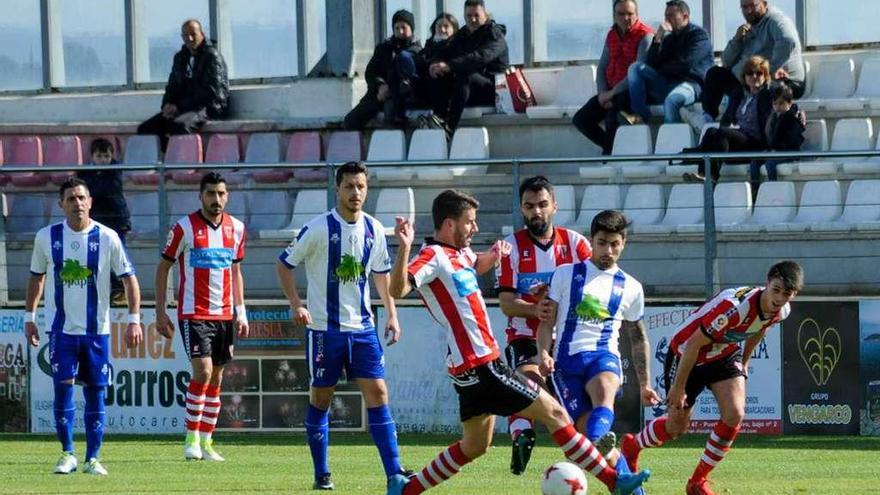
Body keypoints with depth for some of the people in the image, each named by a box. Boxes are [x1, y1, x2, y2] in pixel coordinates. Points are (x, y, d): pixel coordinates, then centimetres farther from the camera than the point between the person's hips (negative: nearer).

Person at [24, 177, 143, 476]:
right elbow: (36, 277, 13)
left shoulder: (106, 238, -4)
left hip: (96, 330, 0)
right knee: (63, 387, -8)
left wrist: (133, 319, -8)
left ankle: (93, 458, 8)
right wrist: (29, 317, 10)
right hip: (61, 329, 0)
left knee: (95, 392, 1)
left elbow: (129, 277, 0)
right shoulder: (47, 237, 0)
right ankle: (67, 454, 3)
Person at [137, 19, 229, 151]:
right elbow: (172, 85, 24)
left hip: (208, 106, -8)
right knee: (144, 128, -12)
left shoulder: (212, 55, -4)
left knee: (178, 125, -39)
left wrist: (180, 107, -16)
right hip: (182, 108, 8)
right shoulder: (180, 57, 19)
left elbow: (211, 91, -13)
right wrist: (168, 104, -1)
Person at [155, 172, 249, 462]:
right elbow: (163, 267, 0)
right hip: (193, 314, -5)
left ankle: (206, 443, 13)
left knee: (216, 378, 7)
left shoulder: (236, 228, 7)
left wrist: (241, 312, 12)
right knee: (203, 371, -17)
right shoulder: (185, 228, -7)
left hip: (225, 315, 5)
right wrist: (160, 312, -4)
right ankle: (191, 439, -9)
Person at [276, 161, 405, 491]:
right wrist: (296, 304, -14)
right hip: (324, 327, -3)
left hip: (362, 327, 3)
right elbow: (285, 264, -3)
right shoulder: (319, 228, -10)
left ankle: (394, 472, -6)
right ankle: (321, 474, 14)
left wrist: (392, 314, 11)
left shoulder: (374, 230, 3)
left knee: (377, 392, -4)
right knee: (321, 398, 4)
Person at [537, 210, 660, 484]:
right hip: (566, 359, 0)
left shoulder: (630, 288, 15)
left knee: (604, 390, -37)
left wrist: (645, 384, 22)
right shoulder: (566, 274, 11)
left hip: (604, 355, 0)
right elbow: (547, 321, 9)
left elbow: (638, 338, 24)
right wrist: (543, 353, -9)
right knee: (586, 428, -14)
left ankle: (599, 445, -66)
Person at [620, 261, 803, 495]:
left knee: (735, 415, -16)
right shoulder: (735, 307, -39)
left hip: (724, 356, 6)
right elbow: (693, 345, -30)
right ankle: (632, 446, 40)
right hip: (686, 354, -6)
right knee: (677, 427, 6)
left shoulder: (781, 311, -15)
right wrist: (678, 387, -22)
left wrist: (744, 362, 22)